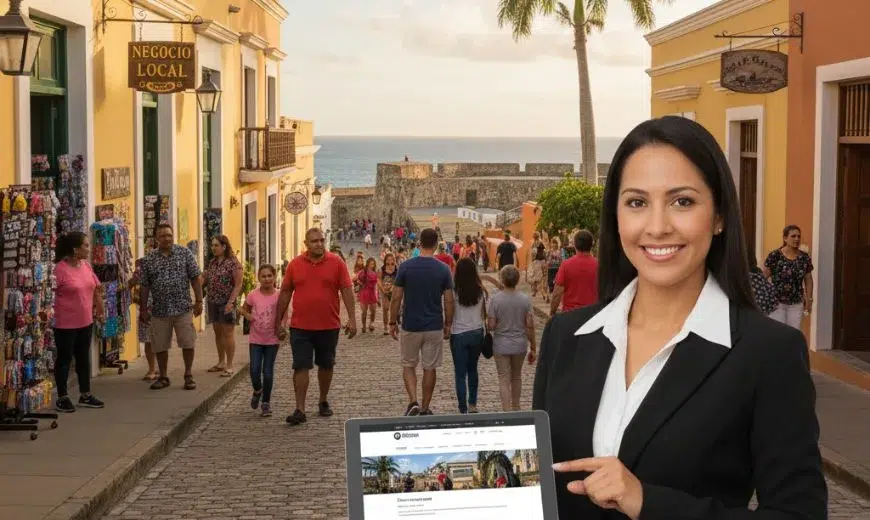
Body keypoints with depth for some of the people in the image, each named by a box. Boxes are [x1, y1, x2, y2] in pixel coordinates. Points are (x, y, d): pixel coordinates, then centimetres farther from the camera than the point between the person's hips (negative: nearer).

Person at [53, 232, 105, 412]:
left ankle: (85, 395, 26)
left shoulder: (86, 266, 5)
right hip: (65, 323, -7)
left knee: (84, 358, 15)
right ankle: (62, 398, 14)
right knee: (65, 359, 4)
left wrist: (100, 309, 17)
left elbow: (97, 288, 16)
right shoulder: (60, 269, -19)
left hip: (86, 322, 7)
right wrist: (51, 316, -19)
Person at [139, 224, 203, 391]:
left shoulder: (185, 253, 2)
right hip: (159, 310, 1)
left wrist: (199, 301, -2)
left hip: (183, 308, -1)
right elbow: (145, 285, 7)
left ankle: (188, 376, 15)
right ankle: (163, 377, 21)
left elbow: (195, 278, 2)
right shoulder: (148, 259, 4)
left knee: (188, 343, 0)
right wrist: (144, 307, 6)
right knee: (160, 346, 7)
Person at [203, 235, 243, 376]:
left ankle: (229, 366, 2)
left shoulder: (233, 263, -10)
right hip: (213, 302, 7)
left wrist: (230, 302, -20)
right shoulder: (212, 262, 10)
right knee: (218, 333, 13)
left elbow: (238, 285, -12)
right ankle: (221, 362, 24)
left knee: (228, 333, -3)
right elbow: (204, 278, 17)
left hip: (226, 303, -7)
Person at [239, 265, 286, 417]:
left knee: (268, 372, 2)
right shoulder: (253, 295, -4)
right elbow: (244, 309, 12)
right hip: (255, 339, 1)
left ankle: (266, 402, 17)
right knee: (255, 371, -4)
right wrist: (248, 316, -10)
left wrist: (281, 328, -16)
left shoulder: (279, 296, -7)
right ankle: (257, 391, 29)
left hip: (272, 339, -1)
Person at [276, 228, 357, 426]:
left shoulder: (336, 262, -2)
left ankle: (323, 402, 31)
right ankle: (300, 410, -4)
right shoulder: (295, 264, 2)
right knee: (301, 367, -4)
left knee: (326, 365, 14)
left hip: (329, 326, 0)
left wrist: (352, 318, -9)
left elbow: (347, 290, -3)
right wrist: (278, 320, 8)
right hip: (300, 327, 0)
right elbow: (285, 293, 8)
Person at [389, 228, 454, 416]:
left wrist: (393, 323, 4)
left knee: (408, 365, 14)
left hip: (410, 326, -1)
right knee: (430, 368, 12)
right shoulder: (443, 269, -6)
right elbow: (449, 301, -3)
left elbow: (396, 298, -6)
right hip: (434, 327, 1)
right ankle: (425, 409, 17)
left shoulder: (406, 266, -8)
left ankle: (413, 402, -4)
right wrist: (448, 325, 9)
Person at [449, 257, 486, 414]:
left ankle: (463, 410, 1)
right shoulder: (480, 291, -5)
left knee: (460, 374, 4)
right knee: (472, 369, 22)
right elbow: (484, 314, 4)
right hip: (477, 333, 3)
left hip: (459, 335, -3)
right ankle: (472, 404, 24)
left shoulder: (454, 291, -13)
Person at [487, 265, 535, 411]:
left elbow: (491, 325, -14)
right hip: (520, 345, 3)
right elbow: (530, 325, -6)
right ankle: (516, 408, 35)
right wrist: (533, 348, 2)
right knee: (516, 377, 21)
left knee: (504, 380, 4)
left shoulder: (496, 299, -14)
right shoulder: (525, 299, -8)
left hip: (501, 345, -3)